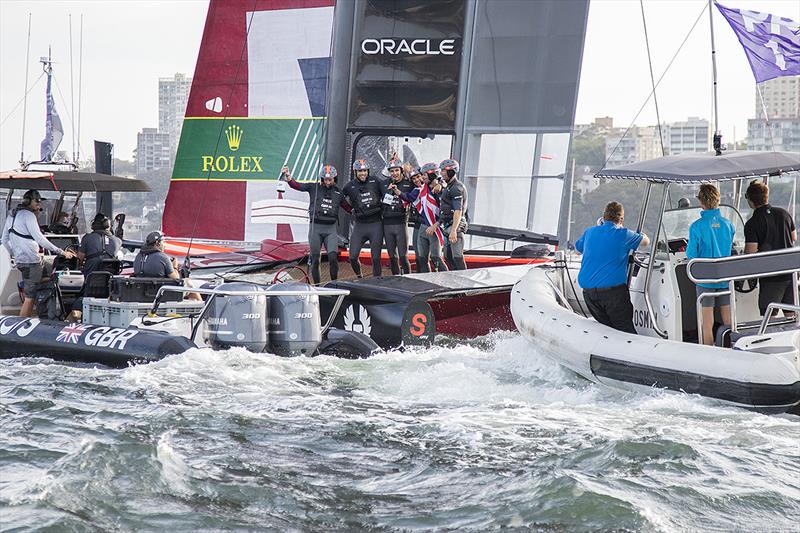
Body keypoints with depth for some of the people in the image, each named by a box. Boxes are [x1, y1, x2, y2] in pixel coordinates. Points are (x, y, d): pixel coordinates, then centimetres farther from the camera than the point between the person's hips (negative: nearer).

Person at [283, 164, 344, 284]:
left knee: (333, 257, -15)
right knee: (315, 260, 2)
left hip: (331, 229, 1)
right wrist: (288, 177, -23)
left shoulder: (338, 192, 11)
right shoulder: (314, 187, 4)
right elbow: (296, 185, -7)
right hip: (315, 227, -1)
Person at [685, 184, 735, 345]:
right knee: (728, 321, 11)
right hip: (725, 278, 4)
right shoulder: (728, 224, 0)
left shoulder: (697, 226, -13)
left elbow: (691, 255, -8)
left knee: (708, 323, 2)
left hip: (705, 279, -4)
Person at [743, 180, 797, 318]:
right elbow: (794, 238, 16)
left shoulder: (752, 224, -14)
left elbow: (750, 253, -16)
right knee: (791, 314, 14)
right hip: (791, 272, 6)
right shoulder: (784, 213, 5)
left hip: (771, 277, -6)